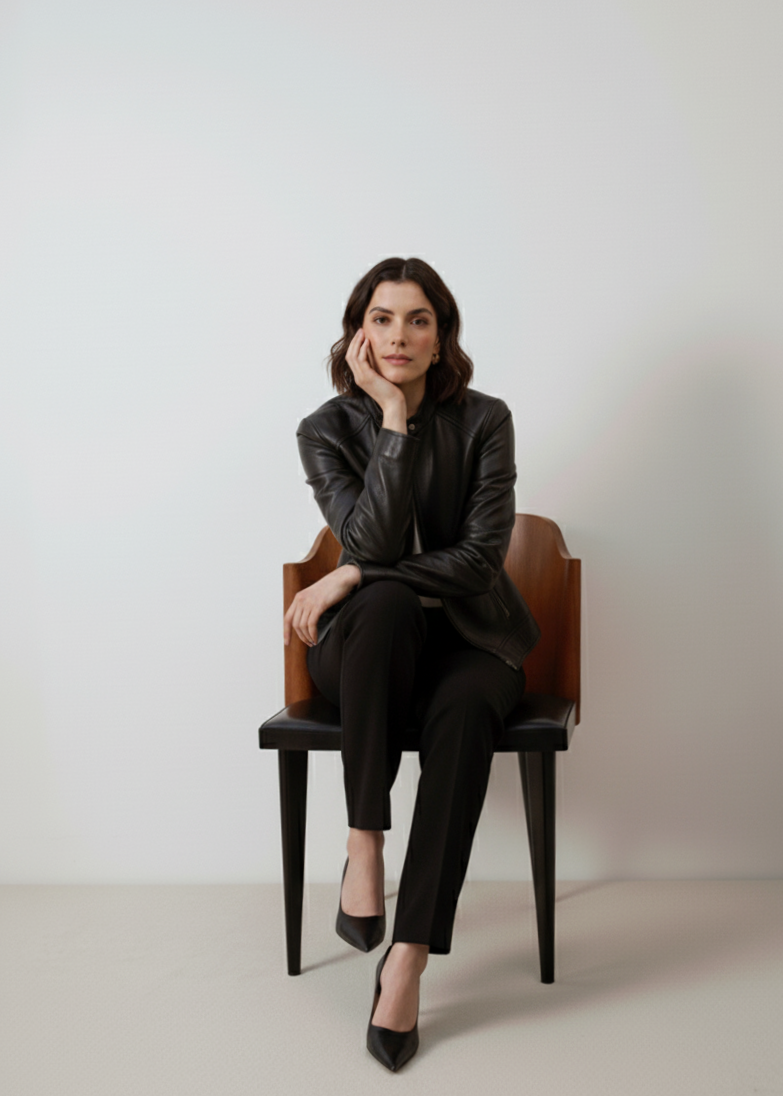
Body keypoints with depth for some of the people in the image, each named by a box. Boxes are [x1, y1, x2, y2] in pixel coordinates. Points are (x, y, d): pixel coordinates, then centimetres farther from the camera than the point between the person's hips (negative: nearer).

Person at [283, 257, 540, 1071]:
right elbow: (372, 538, -17)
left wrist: (352, 577, -15)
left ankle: (408, 959, -30)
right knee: (388, 603, -37)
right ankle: (363, 843, -28)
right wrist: (393, 414, -20)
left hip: (466, 633, 1)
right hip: (366, 645, 0)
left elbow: (482, 554, -10)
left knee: (463, 710, -35)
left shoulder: (484, 421, -1)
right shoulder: (326, 430, -1)